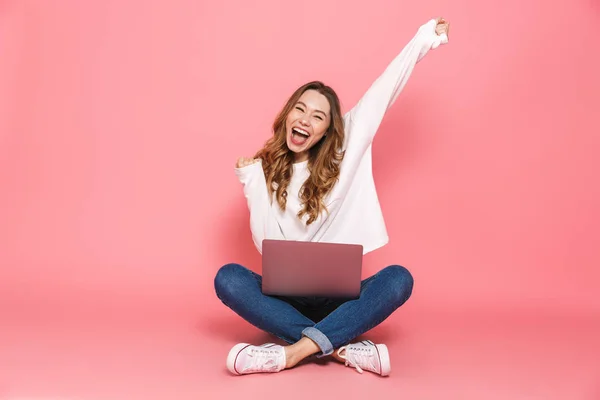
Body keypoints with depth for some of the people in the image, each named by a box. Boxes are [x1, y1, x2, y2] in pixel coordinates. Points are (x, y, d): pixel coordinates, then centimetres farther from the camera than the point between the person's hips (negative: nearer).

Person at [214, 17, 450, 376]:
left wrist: (424, 38, 5)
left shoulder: (346, 151, 3)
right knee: (228, 278, -28)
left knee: (399, 278, -28)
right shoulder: (264, 170, 2)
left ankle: (294, 351, -37)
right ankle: (344, 348, -33)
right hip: (286, 295, 0)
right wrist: (251, 182, -11)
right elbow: (267, 244, -6)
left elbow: (382, 93, 2)